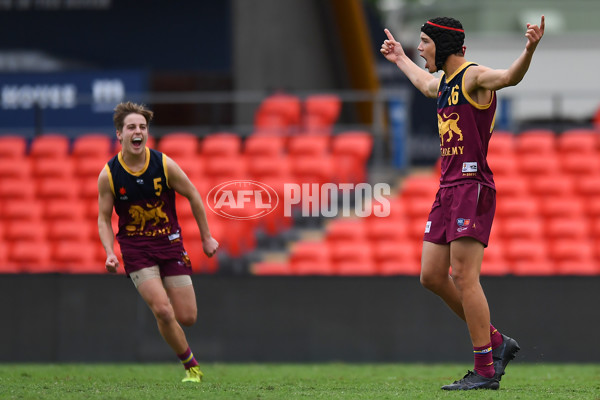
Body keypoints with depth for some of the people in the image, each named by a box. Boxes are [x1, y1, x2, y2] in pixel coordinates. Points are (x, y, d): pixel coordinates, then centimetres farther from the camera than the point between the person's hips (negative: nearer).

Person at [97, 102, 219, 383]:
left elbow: (193, 196, 5)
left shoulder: (165, 165, -9)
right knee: (163, 311, -18)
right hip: (135, 247, -1)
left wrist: (206, 238, 10)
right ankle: (191, 367, 2)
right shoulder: (108, 175, -9)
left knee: (187, 317, -2)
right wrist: (110, 254, -13)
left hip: (170, 242, 1)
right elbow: (104, 218, 1)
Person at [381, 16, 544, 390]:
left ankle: (485, 370, -9)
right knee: (432, 276, 7)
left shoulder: (475, 77, -9)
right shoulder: (444, 83, 18)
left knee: (465, 277, -12)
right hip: (448, 189, 9)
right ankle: (497, 342, 16)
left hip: (473, 187, -9)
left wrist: (529, 50, -50)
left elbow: (510, 77, -30)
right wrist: (400, 60, 60)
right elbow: (425, 83, 44)